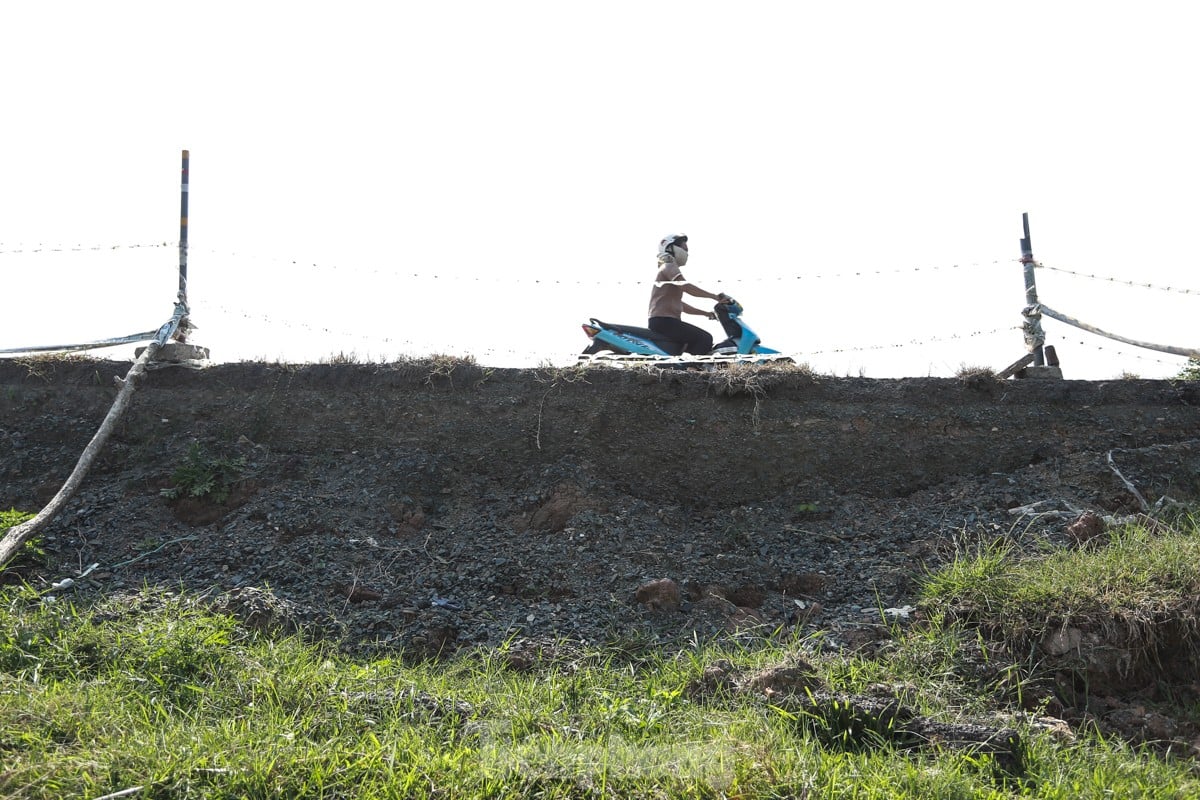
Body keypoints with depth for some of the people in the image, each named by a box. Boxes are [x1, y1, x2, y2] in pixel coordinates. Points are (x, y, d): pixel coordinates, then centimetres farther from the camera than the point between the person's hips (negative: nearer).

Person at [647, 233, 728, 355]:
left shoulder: (669, 268, 28)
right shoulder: (669, 267, -4)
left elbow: (681, 306, 29)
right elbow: (686, 286, -24)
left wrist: (706, 313, 22)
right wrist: (716, 297, -24)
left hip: (661, 322, 11)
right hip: (664, 321, -11)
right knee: (705, 339, -16)